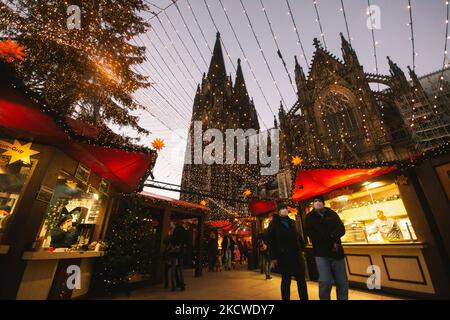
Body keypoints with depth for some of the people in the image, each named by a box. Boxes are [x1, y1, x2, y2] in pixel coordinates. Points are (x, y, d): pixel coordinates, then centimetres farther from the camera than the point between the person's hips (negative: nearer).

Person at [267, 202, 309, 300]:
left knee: (301, 279, 12)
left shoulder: (292, 222, 12)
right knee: (286, 281, 6)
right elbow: (270, 241, -8)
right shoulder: (274, 224, -4)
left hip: (297, 255, 5)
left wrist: (302, 248, 4)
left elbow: (298, 236, 17)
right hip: (283, 256, -5)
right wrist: (273, 258, -11)